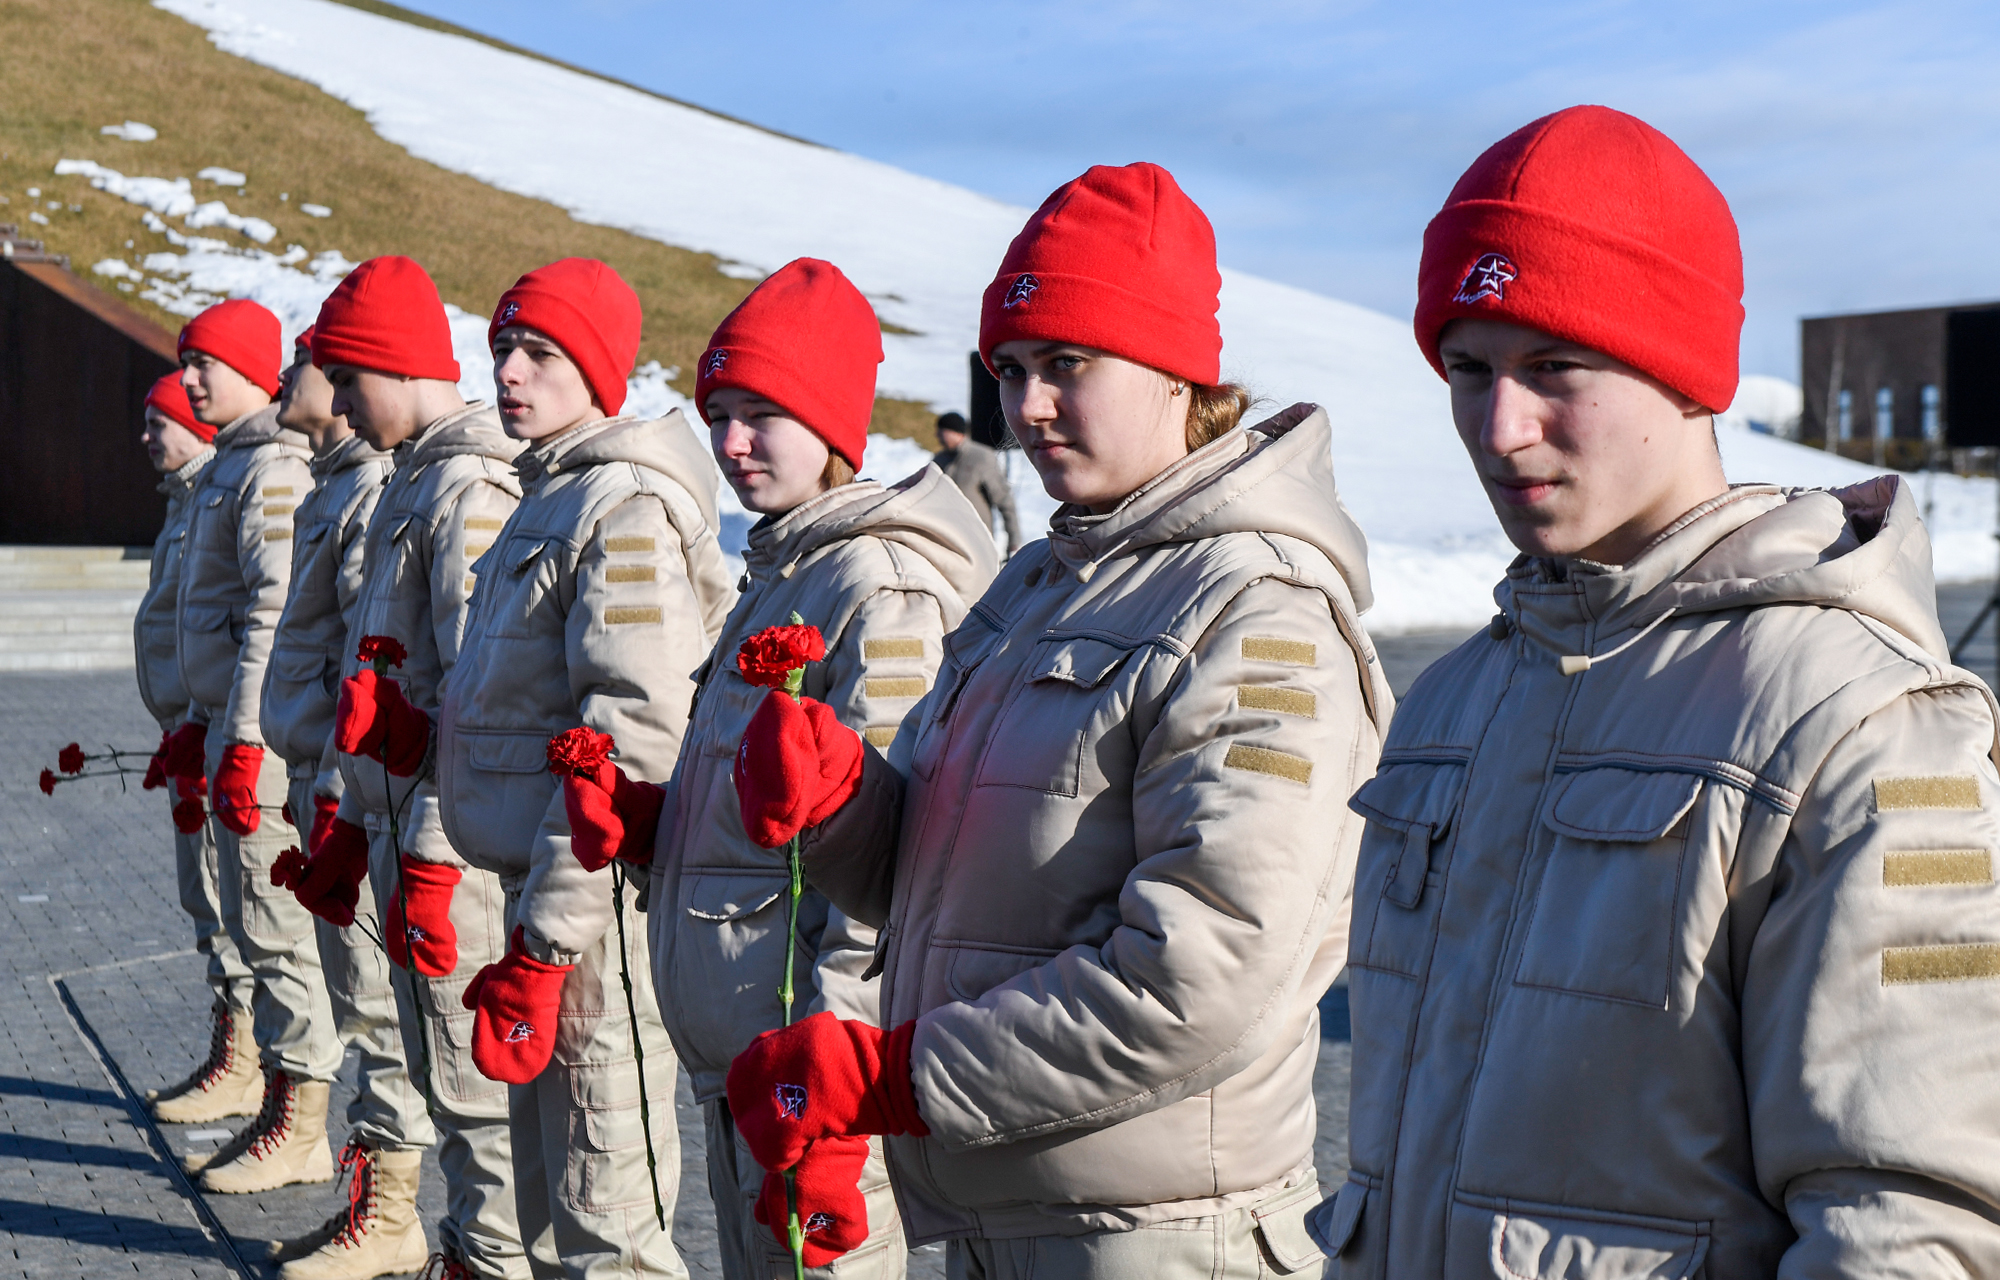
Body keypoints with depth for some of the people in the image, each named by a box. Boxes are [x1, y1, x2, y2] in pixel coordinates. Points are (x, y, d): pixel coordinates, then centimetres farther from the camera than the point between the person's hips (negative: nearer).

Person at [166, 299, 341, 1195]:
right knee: (254, 922, 14)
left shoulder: (273, 470, -14)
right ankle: (278, 1117, 22)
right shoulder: (229, 467, 19)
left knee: (275, 926, -5)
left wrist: (244, 743, -23)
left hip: (262, 734, -10)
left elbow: (275, 616, -21)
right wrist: (201, 721, 23)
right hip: (231, 723, 10)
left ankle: (298, 1134, 3)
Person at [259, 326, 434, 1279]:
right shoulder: (338, 485, 17)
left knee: (375, 996, -3)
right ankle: (371, 1195, 24)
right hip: (325, 777, 10)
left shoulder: (377, 492, -15)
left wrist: (338, 791, -21)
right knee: (361, 996, 15)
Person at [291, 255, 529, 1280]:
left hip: (452, 838, -10)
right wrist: (353, 825, 20)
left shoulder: (472, 491, -16)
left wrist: (433, 857, -22)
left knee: (471, 1069, -1)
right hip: (398, 811, 10)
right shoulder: (412, 482, 15)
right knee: (436, 1058, 17)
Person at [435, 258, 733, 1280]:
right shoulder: (547, 497, 17)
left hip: (599, 904, -10)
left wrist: (546, 946, -23)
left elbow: (628, 740, -21)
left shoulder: (627, 508, -14)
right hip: (541, 890, 10)